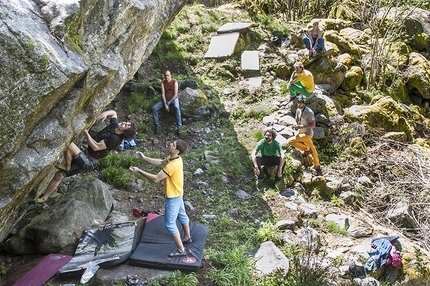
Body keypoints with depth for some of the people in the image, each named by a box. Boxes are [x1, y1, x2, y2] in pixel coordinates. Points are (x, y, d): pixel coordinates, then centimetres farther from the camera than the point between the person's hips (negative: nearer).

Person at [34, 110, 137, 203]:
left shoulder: (114, 139, -23)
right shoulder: (114, 125, 2)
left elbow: (96, 147, -25)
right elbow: (113, 113, 21)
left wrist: (86, 132, -20)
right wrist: (105, 113, -2)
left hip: (89, 162, -9)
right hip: (85, 158, 9)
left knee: (68, 144, -27)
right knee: (59, 176, 11)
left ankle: (67, 167, -4)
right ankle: (44, 198, 24)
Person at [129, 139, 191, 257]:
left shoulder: (173, 165, -35)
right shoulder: (173, 158, -6)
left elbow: (155, 179, -33)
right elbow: (160, 163, 11)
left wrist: (139, 171, -27)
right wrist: (144, 158, 6)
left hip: (173, 197, -10)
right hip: (178, 194, 10)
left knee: (170, 224, 1)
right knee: (182, 215, 27)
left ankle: (181, 250, 12)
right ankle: (187, 237, 48)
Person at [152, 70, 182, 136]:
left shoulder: (174, 82, -13)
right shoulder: (163, 82, -3)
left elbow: (175, 94, -15)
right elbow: (163, 94, -7)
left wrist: (169, 103, -17)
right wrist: (165, 104, -18)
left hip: (173, 99, -4)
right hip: (165, 99, 4)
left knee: (177, 108, -38)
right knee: (154, 108, -17)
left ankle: (179, 127, -36)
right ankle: (157, 125, -8)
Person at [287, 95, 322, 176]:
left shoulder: (309, 112, -23)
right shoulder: (298, 110, 2)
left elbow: (313, 125, -23)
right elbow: (296, 120, 15)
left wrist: (301, 126, -30)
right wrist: (296, 126, -8)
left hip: (307, 133, -8)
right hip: (302, 133, 8)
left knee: (290, 141, -18)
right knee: (312, 150, 21)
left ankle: (306, 150, 1)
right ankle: (317, 167, 38)